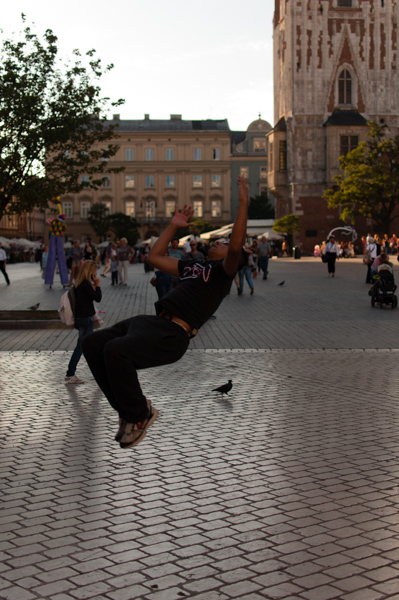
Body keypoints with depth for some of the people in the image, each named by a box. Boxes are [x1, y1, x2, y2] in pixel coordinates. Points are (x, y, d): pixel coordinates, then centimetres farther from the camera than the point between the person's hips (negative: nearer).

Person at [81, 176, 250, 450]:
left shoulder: (223, 270, 5)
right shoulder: (192, 266, 28)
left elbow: (236, 247, -17)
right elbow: (155, 257, 37)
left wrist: (244, 204, -16)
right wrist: (174, 225, 38)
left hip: (172, 335, -9)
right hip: (149, 321, 9)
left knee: (116, 350, -31)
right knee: (92, 343, -1)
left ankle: (140, 415, -8)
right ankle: (130, 408, 6)